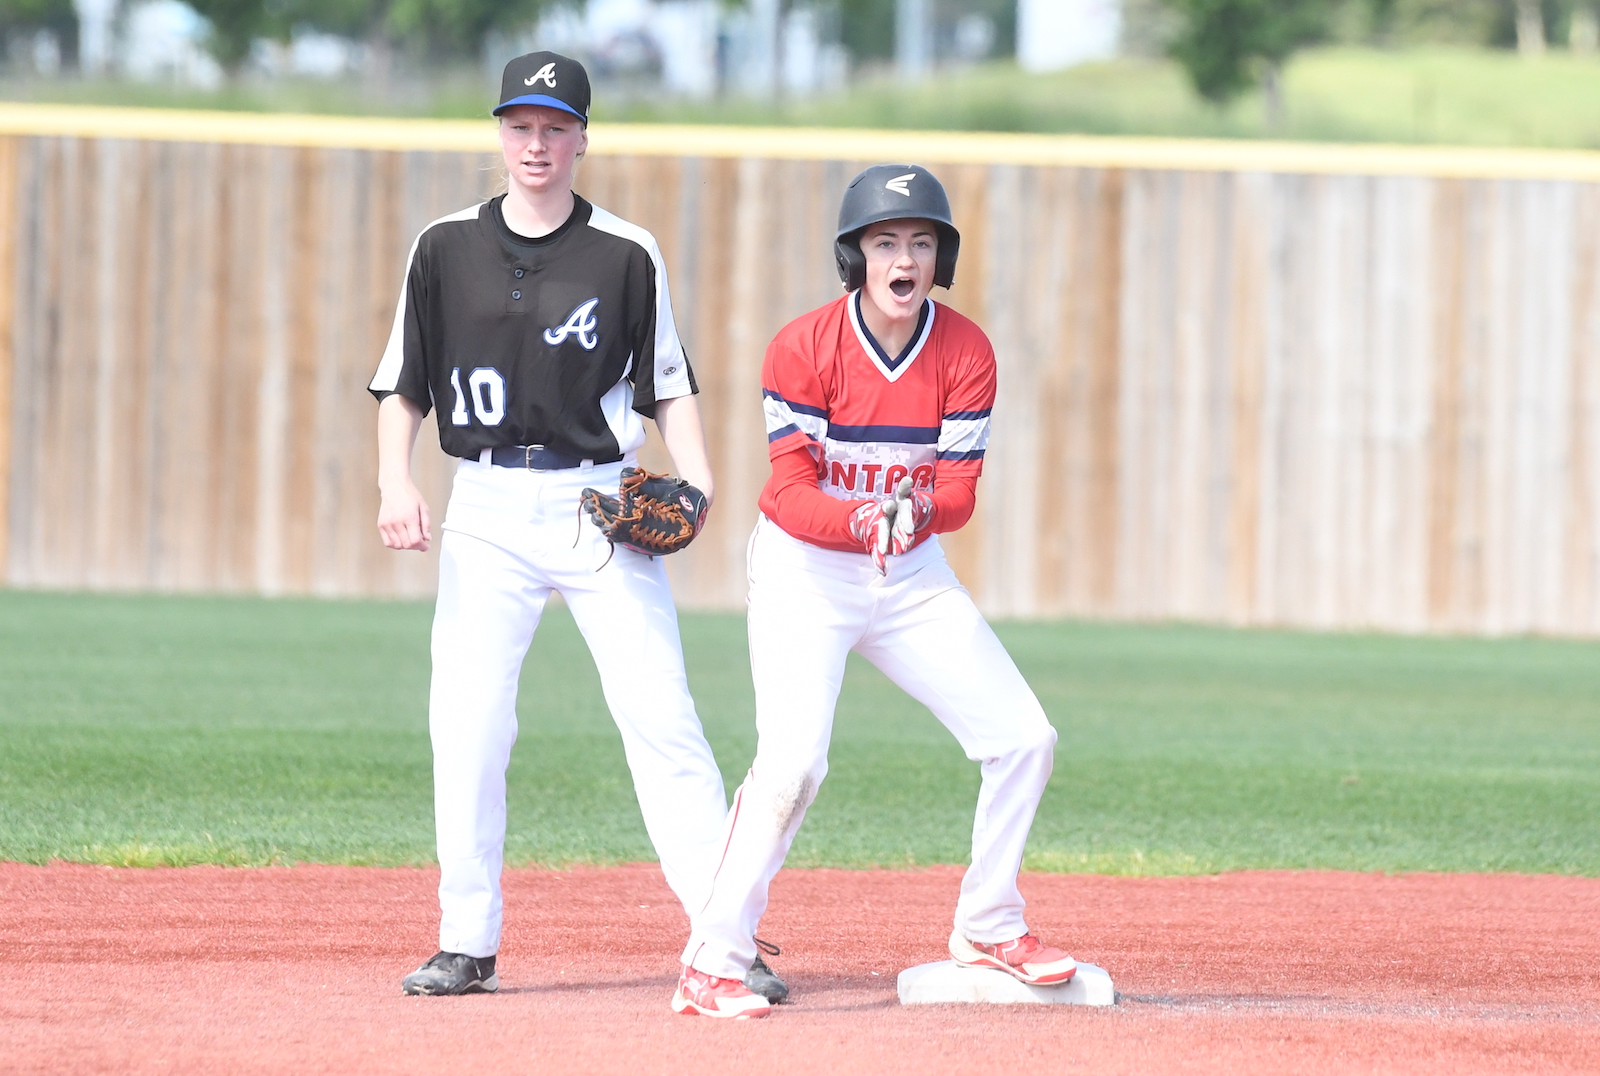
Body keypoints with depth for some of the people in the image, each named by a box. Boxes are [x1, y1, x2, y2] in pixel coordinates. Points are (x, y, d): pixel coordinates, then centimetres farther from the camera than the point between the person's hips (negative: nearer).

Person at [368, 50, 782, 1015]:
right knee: (467, 727, -4)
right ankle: (468, 944, 6)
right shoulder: (447, 249, 7)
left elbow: (669, 387, 6)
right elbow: (403, 387, 9)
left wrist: (698, 481, -10)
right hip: (488, 511, 2)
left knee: (662, 717, -9)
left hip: (603, 504, -2)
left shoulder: (627, 255, 3)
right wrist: (396, 482, -7)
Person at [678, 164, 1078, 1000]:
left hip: (912, 577, 5)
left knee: (1023, 740, 0)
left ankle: (986, 931, 18)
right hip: (803, 571, -5)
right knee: (793, 764, -22)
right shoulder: (804, 348, -17)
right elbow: (794, 493, -20)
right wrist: (864, 521, -40)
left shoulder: (966, 353, -8)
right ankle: (717, 955, -12)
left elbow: (960, 493, -11)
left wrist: (914, 509, -34)